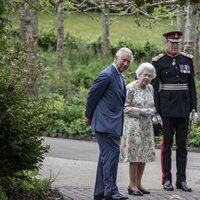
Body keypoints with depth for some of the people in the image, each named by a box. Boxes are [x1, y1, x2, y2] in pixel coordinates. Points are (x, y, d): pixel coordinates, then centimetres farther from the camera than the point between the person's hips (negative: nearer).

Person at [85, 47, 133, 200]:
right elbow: (92, 96, -10)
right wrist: (89, 117, 0)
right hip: (106, 123, -10)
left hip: (113, 123, 10)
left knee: (106, 156, 12)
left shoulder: (119, 77, 16)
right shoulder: (107, 75, -14)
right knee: (112, 153, -14)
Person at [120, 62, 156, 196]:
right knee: (135, 155, -6)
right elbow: (125, 108, -12)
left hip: (146, 126, 7)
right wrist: (141, 111, -18)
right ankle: (132, 185, 1)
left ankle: (138, 183, 17)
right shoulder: (130, 88, -11)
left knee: (144, 155, 8)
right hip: (133, 126, -7)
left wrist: (152, 111, -2)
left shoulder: (150, 88, 9)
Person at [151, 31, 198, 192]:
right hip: (166, 106, -3)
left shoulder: (187, 60, 8)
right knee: (167, 143, 1)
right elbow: (154, 87, -2)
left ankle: (181, 179, 10)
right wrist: (155, 111, -8)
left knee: (182, 144, 5)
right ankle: (167, 179, 7)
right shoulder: (158, 62, -1)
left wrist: (194, 108, 4)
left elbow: (192, 85, 10)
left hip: (183, 106, 3)